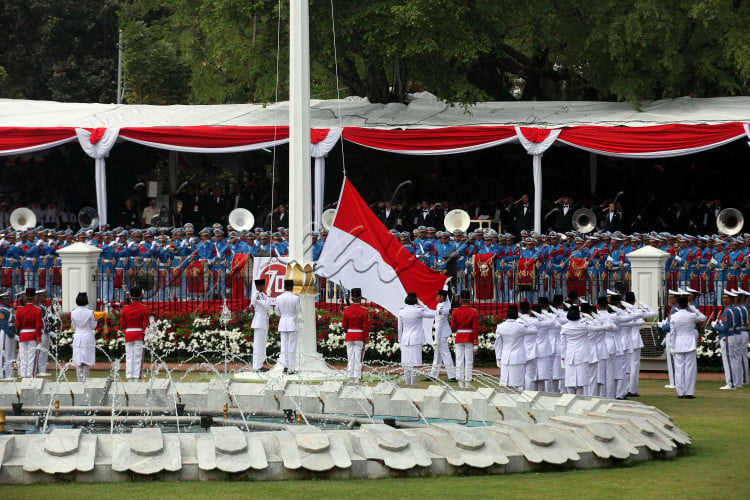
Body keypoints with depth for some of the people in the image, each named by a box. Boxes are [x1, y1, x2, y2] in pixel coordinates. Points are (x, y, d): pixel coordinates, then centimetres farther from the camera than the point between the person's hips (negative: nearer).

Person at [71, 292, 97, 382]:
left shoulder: (73, 313, -2)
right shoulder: (90, 313, -11)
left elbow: (74, 327, 6)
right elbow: (93, 326, -4)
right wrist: (95, 320, 13)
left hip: (77, 337, 2)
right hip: (88, 336, -2)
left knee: (78, 361, 6)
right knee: (86, 361, 4)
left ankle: (80, 380, 3)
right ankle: (85, 379, 3)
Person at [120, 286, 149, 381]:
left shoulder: (125, 309, 1)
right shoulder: (143, 309, -5)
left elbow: (122, 326, 5)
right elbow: (146, 325, -6)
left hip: (128, 335, 2)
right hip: (139, 335, -2)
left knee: (129, 358, 6)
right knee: (138, 357, 0)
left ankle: (129, 378, 3)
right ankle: (136, 378, -5)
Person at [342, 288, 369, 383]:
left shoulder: (346, 311, -1)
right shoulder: (364, 312, -10)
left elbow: (344, 326, 3)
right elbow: (366, 327, -10)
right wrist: (366, 341, -4)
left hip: (349, 337, 3)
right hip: (360, 338, -3)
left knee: (350, 358, 7)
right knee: (358, 358, -1)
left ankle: (350, 377, 5)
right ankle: (357, 378, -5)